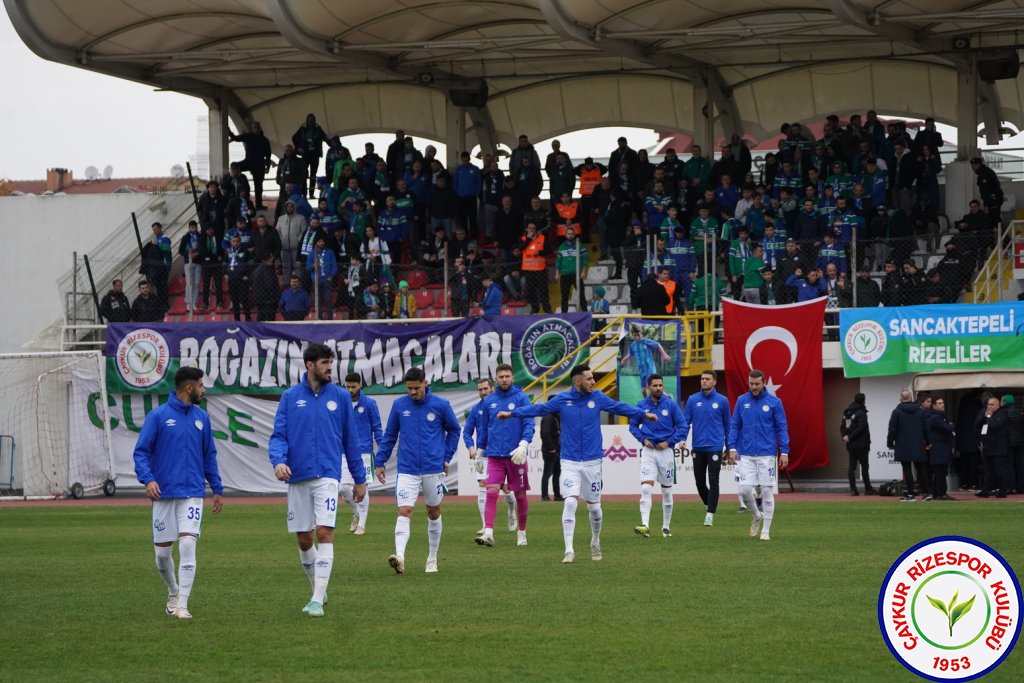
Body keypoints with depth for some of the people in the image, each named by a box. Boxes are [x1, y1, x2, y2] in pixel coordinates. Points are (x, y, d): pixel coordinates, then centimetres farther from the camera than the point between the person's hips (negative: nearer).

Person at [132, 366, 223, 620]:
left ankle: (182, 605, -13)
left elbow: (209, 455, 18)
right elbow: (141, 452, -3)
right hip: (163, 494, -1)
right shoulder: (158, 416, -2)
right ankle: (173, 592, 30)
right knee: (162, 551, 4)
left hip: (192, 494, 1)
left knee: (187, 544, -14)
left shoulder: (201, 417, 10)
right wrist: (148, 479, -19)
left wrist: (217, 489, 15)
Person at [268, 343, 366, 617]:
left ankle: (318, 600, -15)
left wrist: (359, 478, 11)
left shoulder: (340, 397, 6)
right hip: (297, 477, 2)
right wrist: (278, 460, -18)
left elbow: (351, 440, 10)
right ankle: (318, 590, 26)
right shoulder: (290, 397, 5)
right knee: (304, 540, 7)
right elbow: (279, 435, 2)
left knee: (324, 533, -14)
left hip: (327, 475, -2)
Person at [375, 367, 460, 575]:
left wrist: (447, 457, 5)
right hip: (407, 470, 0)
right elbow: (389, 435, 10)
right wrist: (380, 462, 8)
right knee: (404, 512, -15)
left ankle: (432, 560, 24)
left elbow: (453, 430, 12)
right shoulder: (399, 406, 1)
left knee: (434, 513, 11)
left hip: (434, 470, 0)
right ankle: (400, 556, -28)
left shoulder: (440, 405, -3)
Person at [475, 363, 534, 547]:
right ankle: (488, 533, -18)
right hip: (495, 455, 2)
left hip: (515, 455, -2)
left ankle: (521, 533, 19)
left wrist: (523, 445, -23)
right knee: (491, 492, -12)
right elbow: (483, 428, 17)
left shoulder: (521, 398, -2)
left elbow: (529, 425, -9)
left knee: (520, 495, 6)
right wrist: (479, 451, 16)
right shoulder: (489, 401, 8)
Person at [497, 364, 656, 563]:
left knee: (594, 506, 8)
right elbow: (538, 409, 6)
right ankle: (569, 551, -15)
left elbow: (619, 407, 9)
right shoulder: (562, 400, -1)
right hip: (570, 463, -2)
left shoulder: (597, 398, 1)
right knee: (570, 502, -15)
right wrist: (512, 413, 5)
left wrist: (643, 414, 4)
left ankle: (595, 545, 31)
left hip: (592, 462, 2)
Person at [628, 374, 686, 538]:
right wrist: (643, 439, -5)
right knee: (646, 488, -15)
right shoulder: (641, 406, 2)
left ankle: (666, 527, 19)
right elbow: (633, 425, 11)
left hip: (666, 451, 0)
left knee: (667, 491, 8)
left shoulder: (671, 405, -2)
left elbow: (682, 427, 0)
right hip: (648, 451, 0)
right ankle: (645, 526, -23)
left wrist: (669, 442, -10)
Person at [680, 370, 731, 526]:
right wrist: (682, 438, -12)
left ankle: (710, 513, -6)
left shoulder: (722, 401, 2)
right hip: (698, 447, 2)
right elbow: (685, 421, 4)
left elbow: (727, 425, 9)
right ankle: (708, 505, 33)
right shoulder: (693, 400, 5)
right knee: (699, 481, 9)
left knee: (713, 481, -7)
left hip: (715, 447, -2)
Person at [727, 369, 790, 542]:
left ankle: (766, 530, 7)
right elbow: (735, 425, 9)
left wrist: (784, 452, -6)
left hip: (767, 454, -2)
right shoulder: (742, 401, 5)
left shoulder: (774, 402, -1)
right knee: (745, 489, -7)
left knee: (767, 491, -1)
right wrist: (732, 447, -2)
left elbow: (782, 428, 0)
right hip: (746, 455, 2)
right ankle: (757, 516, 20)